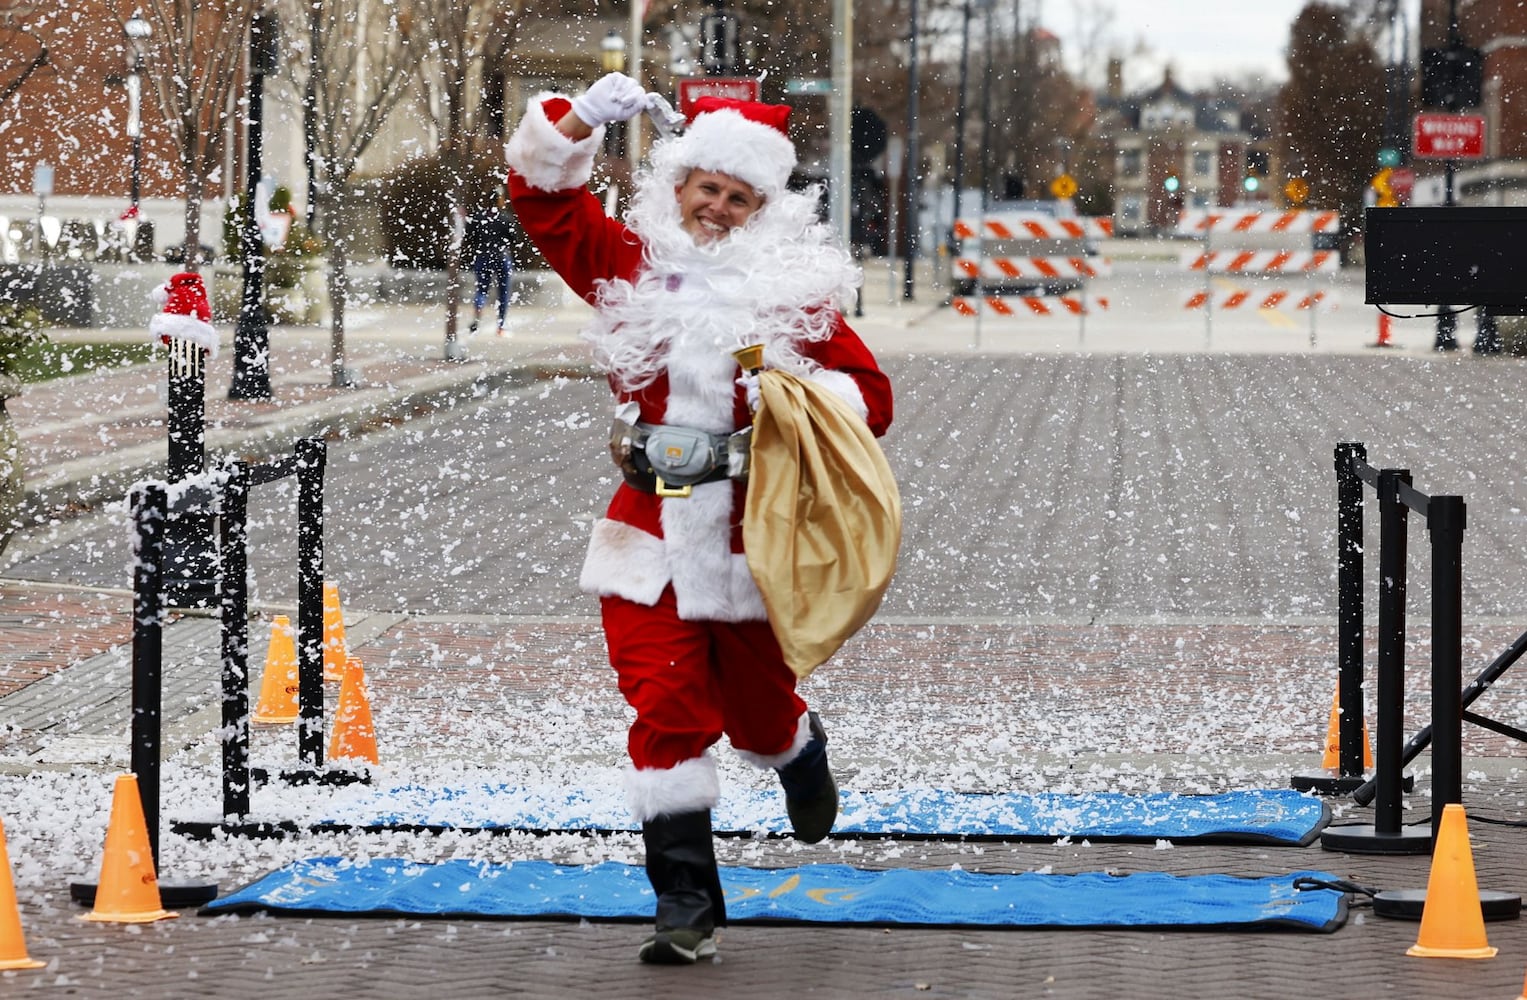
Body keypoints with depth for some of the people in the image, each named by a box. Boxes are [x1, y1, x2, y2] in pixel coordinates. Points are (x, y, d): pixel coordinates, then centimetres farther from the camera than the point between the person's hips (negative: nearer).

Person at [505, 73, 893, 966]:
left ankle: (803, 755, 53)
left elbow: (870, 393, 0)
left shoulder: (793, 286, 0)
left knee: (756, 706, 13)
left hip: (752, 533, -1)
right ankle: (687, 908, -6)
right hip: (652, 531, 1)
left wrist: (802, 392, -19)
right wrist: (580, 121, -9)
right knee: (665, 709, -9)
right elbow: (542, 194, 8)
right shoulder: (631, 263, 5)